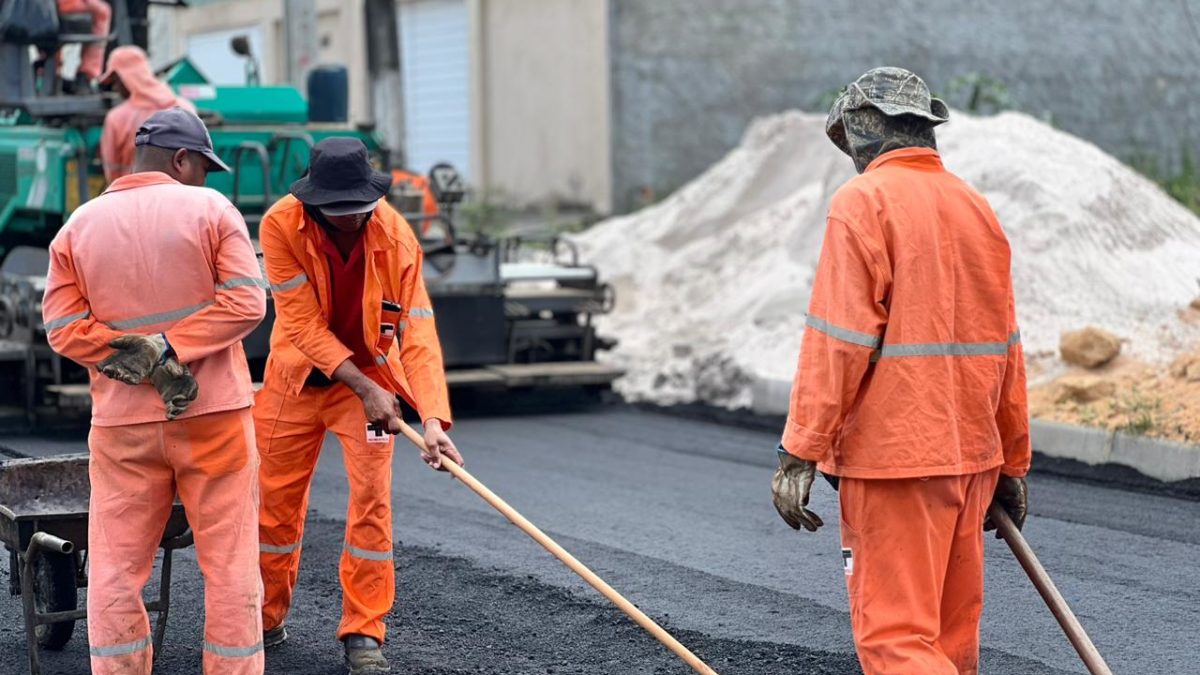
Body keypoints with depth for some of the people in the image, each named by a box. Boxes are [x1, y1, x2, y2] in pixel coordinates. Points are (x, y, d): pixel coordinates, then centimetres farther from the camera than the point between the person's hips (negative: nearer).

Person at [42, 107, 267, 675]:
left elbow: (63, 329, -1)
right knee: (231, 564, 5)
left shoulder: (79, 226, 6)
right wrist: (168, 350, -11)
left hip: (121, 420, 2)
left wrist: (140, 360, -6)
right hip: (214, 413, -2)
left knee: (114, 570, 7)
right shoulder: (209, 209, -2)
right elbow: (246, 303, -12)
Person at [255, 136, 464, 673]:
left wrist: (433, 418, -40)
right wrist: (365, 388, -31)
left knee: (371, 502, -9)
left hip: (369, 378, 0)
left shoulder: (397, 238, -23)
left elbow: (419, 332, -28)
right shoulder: (281, 225, -24)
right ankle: (266, 620, 28)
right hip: (296, 377, 1)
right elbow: (304, 325, -24)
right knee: (276, 502, 8)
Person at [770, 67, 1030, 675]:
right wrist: (1012, 465, 22)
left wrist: (800, 454, -12)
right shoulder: (977, 208, 12)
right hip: (971, 455, 7)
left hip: (892, 460, -7)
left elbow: (838, 342, -15)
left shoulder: (863, 202, -9)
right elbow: (1005, 349, 16)